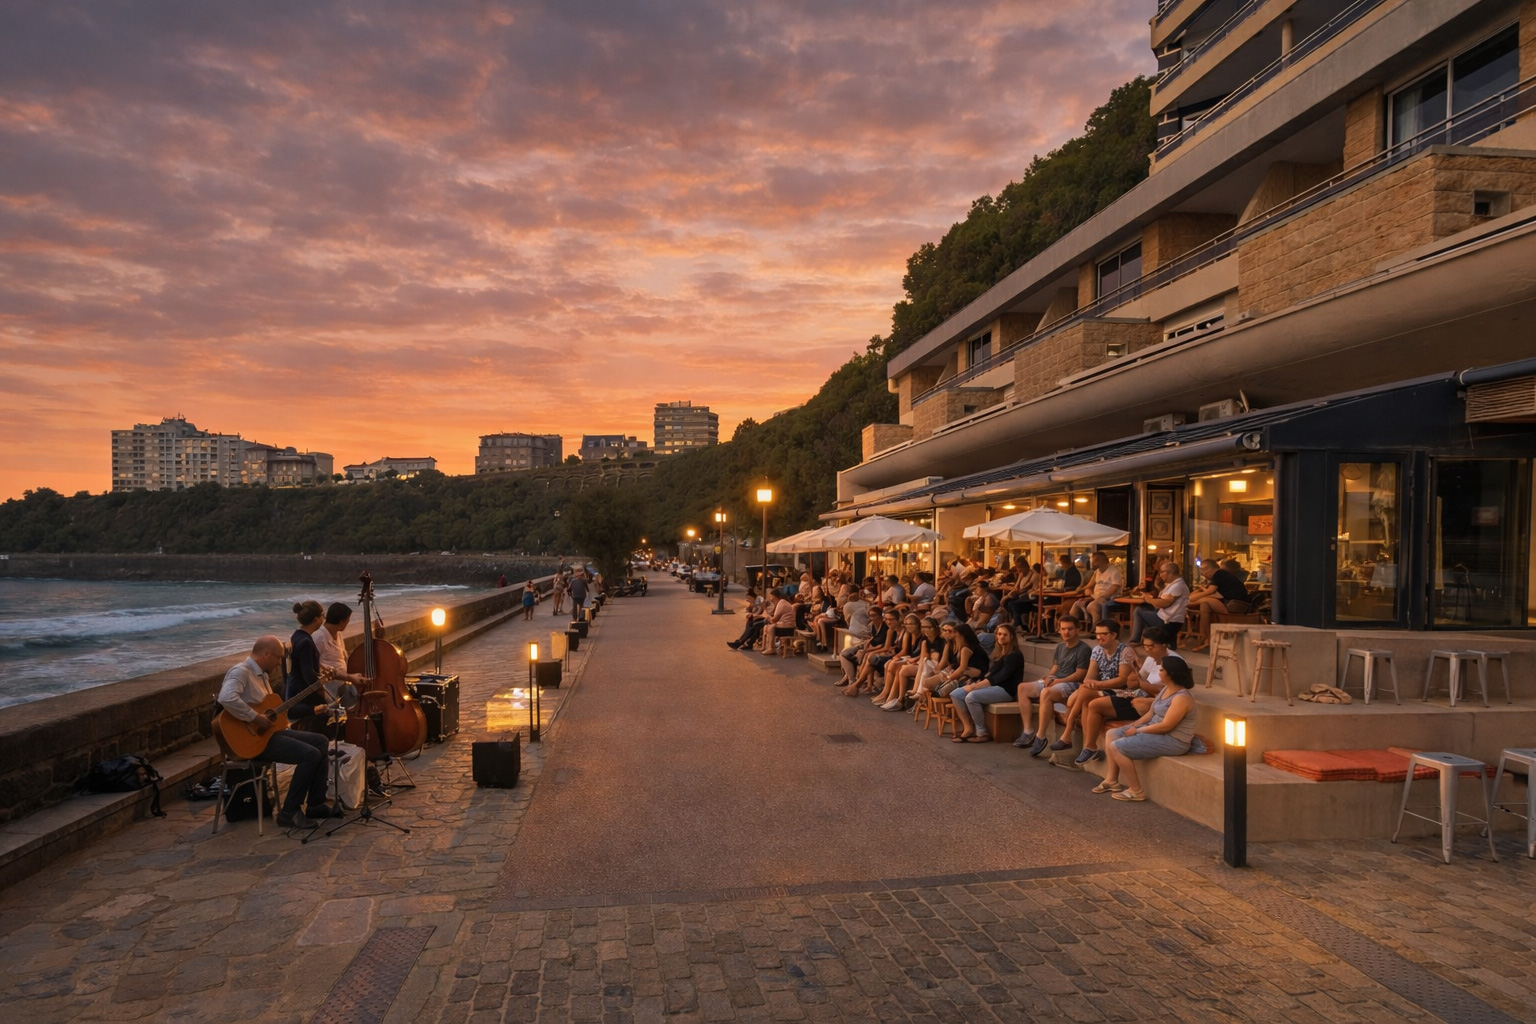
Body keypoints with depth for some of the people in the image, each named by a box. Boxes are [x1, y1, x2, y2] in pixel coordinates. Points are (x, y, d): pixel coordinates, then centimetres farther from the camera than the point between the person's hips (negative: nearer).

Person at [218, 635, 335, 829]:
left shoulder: (261, 674, 14)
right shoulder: (241, 672, -17)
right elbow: (226, 698, -37)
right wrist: (256, 718, -30)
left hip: (268, 731, 10)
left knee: (321, 741, 8)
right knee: (311, 754, -21)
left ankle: (315, 805, 11)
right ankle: (289, 812, -8)